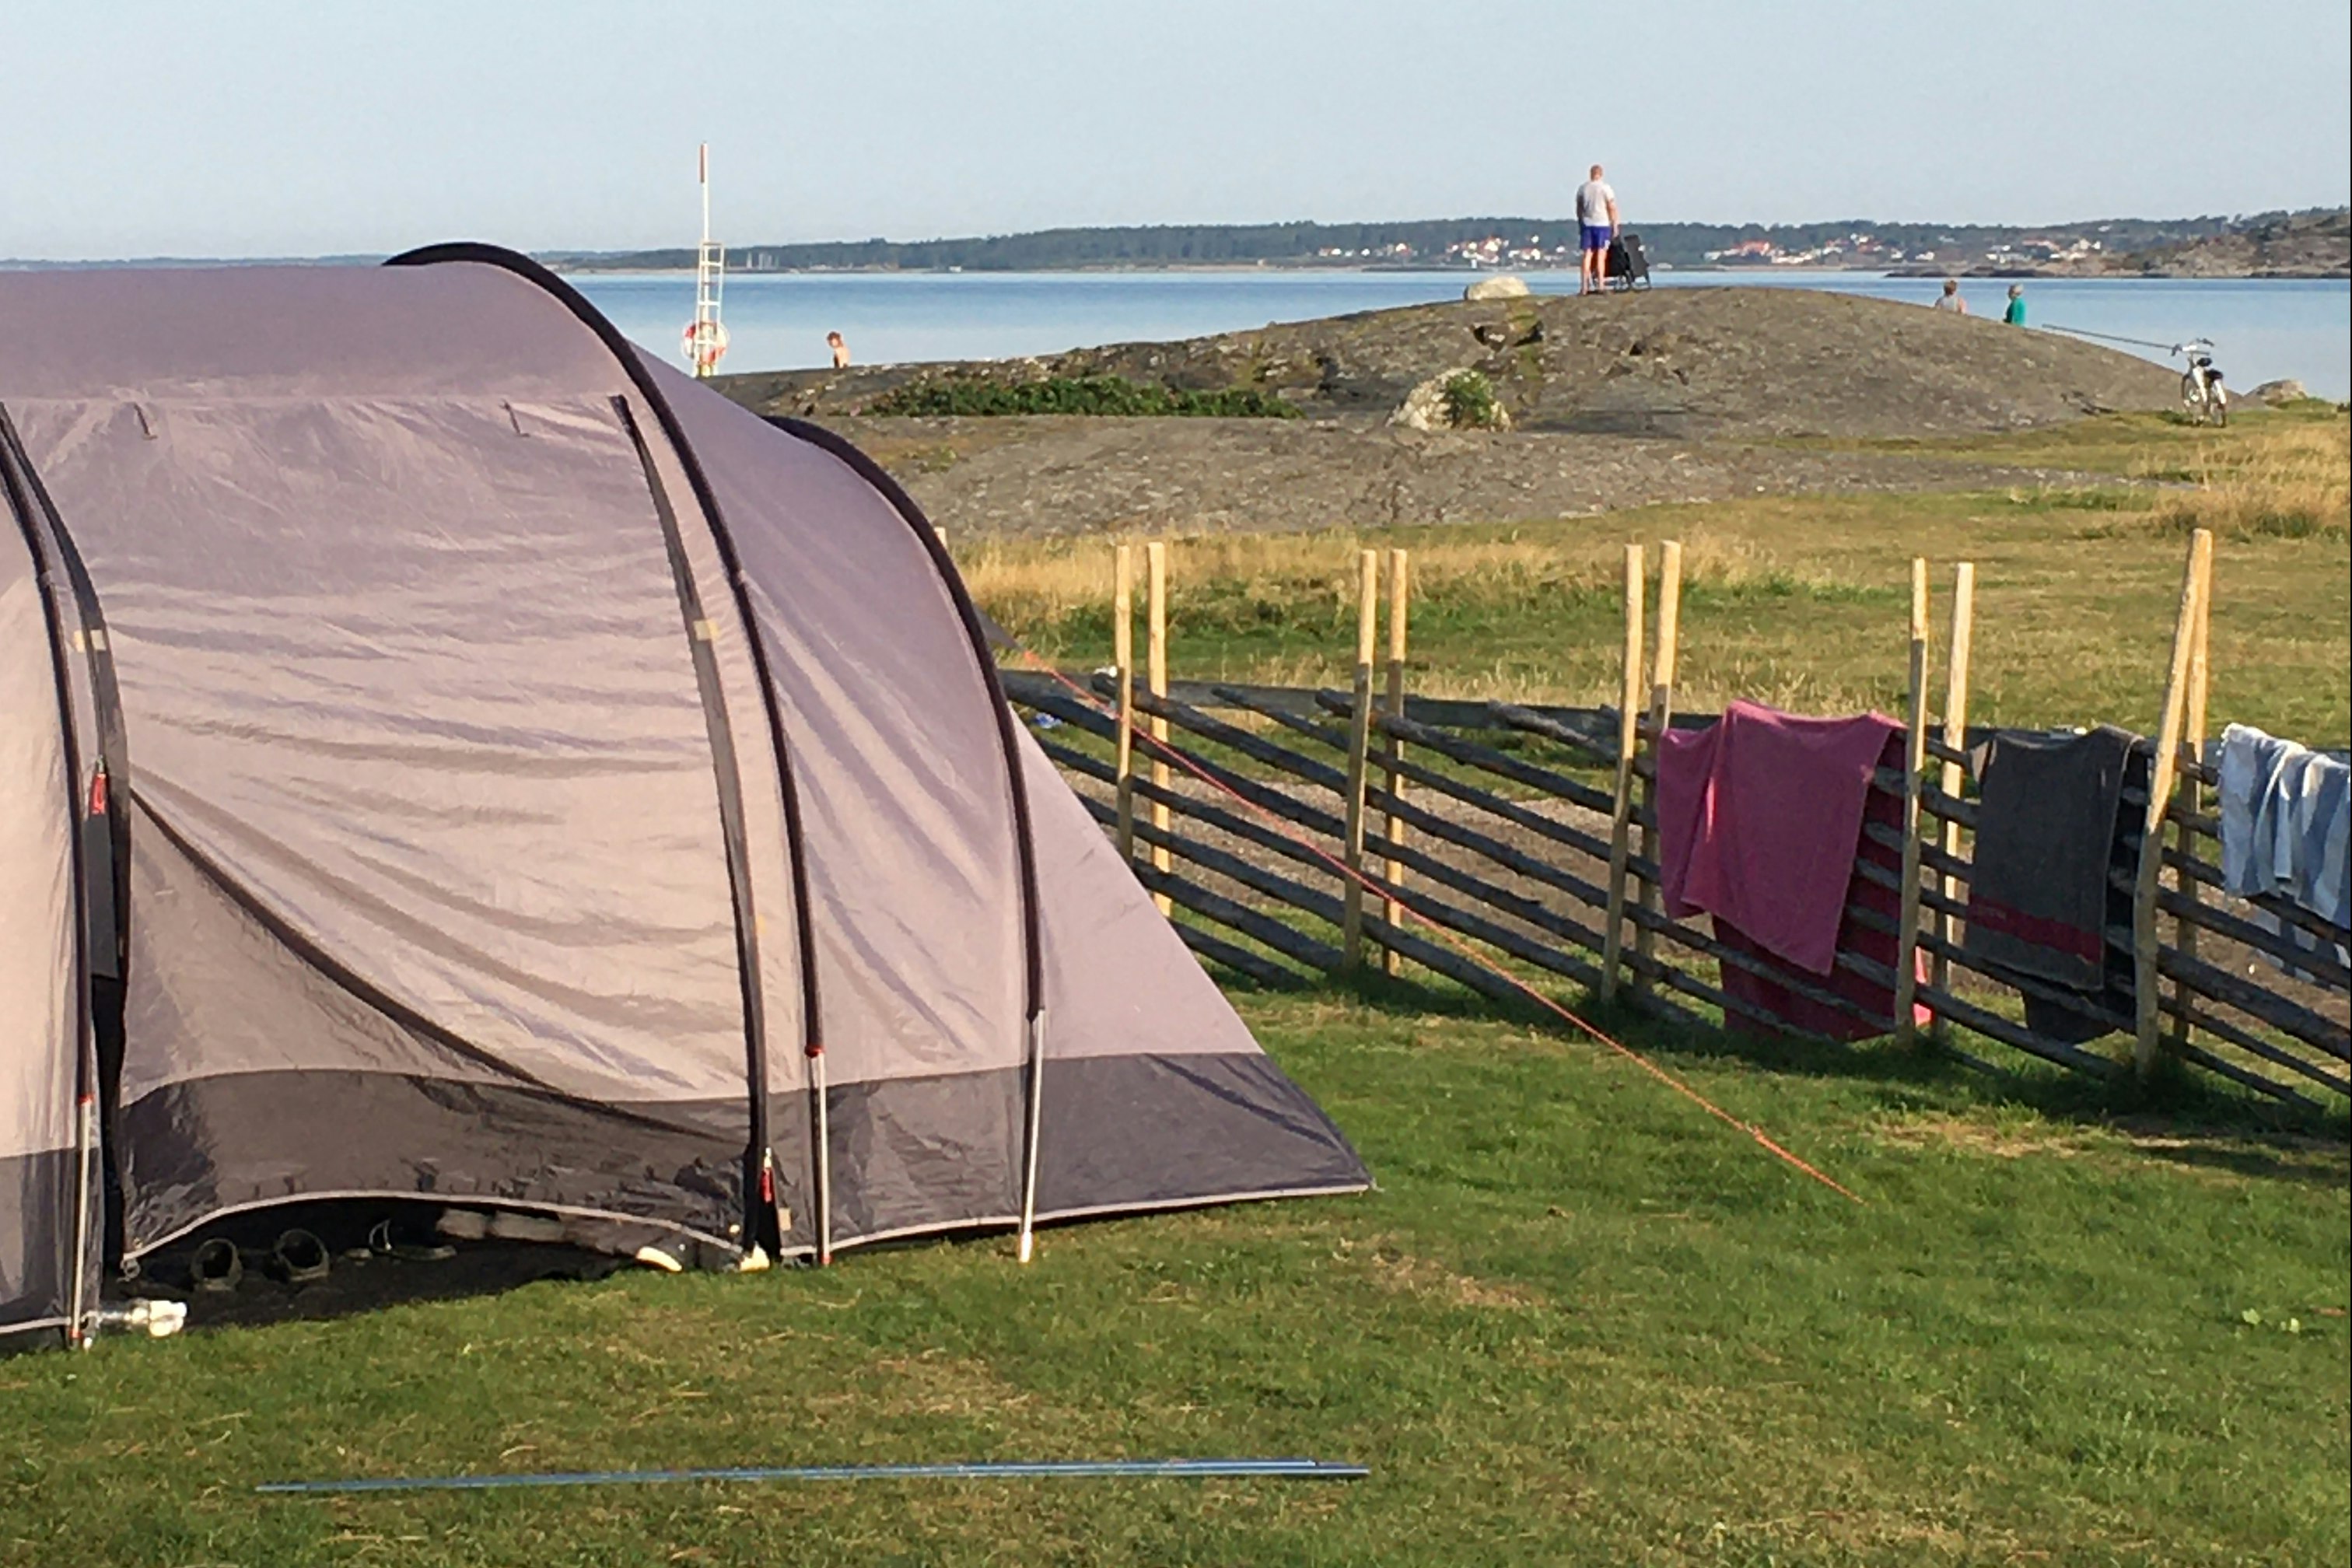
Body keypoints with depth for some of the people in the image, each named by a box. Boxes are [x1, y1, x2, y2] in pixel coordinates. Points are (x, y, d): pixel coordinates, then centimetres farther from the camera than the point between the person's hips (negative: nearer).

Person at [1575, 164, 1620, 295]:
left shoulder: (1582, 188, 7)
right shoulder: (1605, 188, -5)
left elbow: (1578, 209, 13)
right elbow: (1612, 208, -6)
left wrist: (1580, 225, 21)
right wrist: (1615, 226, -1)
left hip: (1587, 224, 3)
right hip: (1602, 224, -3)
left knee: (1587, 255, 4)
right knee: (1601, 255, -2)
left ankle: (1584, 286, 0)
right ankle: (1600, 285, -7)